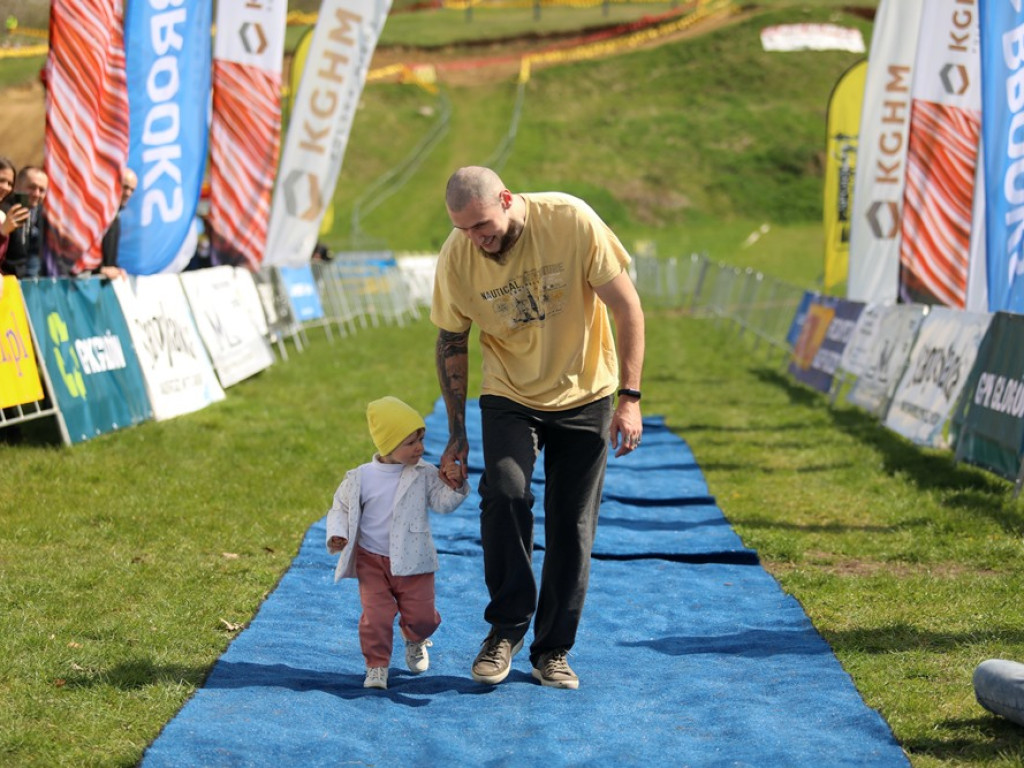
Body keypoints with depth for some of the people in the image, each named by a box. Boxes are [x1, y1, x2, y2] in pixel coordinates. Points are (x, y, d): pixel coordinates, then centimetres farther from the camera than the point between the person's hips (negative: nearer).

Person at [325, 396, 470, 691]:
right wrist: (337, 536, -11)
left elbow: (442, 503, -3)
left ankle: (415, 641, 40)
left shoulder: (424, 473, -3)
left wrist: (455, 487, -22)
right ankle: (376, 666, 5)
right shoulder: (360, 478, -6)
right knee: (376, 614, -12)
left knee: (421, 616, 5)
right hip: (371, 561, -1)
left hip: (413, 561, 1)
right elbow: (341, 508, 5)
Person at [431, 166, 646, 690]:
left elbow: (626, 307, -15)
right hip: (509, 396, 0)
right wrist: (457, 434, 1)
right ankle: (506, 628, -7)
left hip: (584, 396, 0)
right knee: (505, 492, -24)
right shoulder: (456, 257, -15)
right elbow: (451, 345, 0)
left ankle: (553, 650, 16)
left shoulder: (571, 221, -22)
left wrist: (629, 397, -18)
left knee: (572, 527, 1)